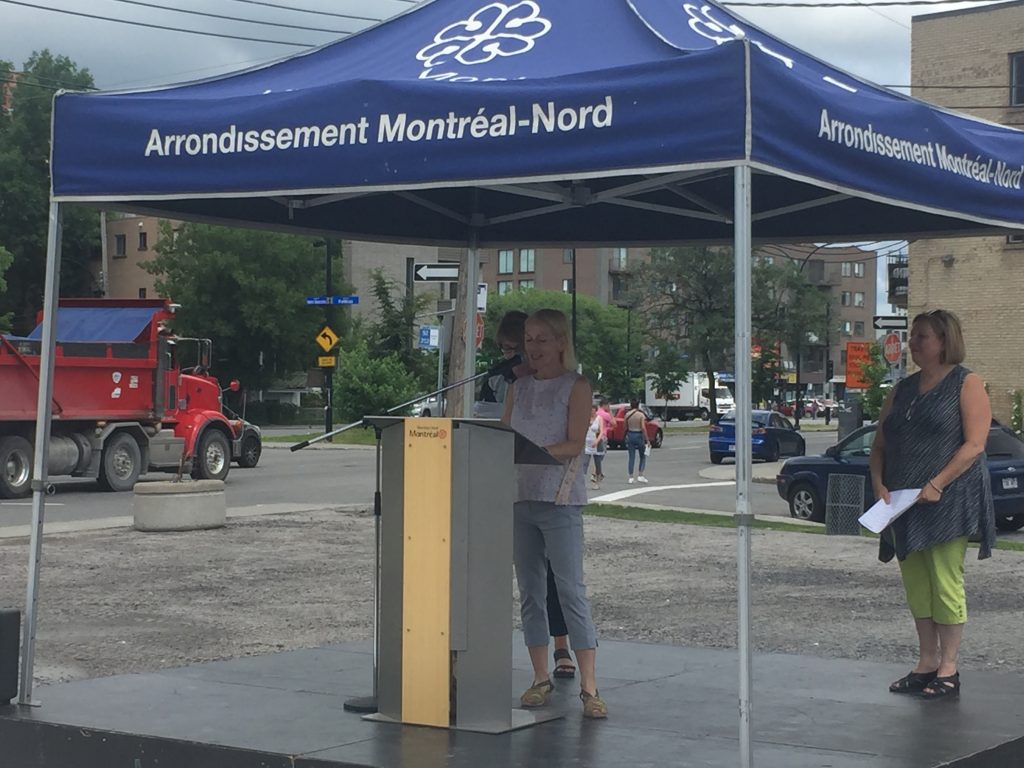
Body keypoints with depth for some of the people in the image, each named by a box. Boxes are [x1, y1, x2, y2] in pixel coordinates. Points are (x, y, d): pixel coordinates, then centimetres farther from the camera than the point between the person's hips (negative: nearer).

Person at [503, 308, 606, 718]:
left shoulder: (576, 386, 1)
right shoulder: (519, 387, 16)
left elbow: (575, 444, -9)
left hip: (560, 499, -6)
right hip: (520, 496, 6)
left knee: (571, 590, -10)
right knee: (530, 591, 7)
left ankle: (589, 687, -10)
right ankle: (541, 679, 14)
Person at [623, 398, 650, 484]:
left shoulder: (627, 414, -1)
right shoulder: (641, 415, -11)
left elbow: (626, 427, 5)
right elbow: (643, 428, -16)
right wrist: (647, 440, -12)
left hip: (630, 435, 3)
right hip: (639, 435, -3)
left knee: (632, 457, 7)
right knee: (643, 457, 11)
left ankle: (631, 477, 5)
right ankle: (640, 476, 3)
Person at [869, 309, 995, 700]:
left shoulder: (967, 385, -3)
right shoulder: (902, 390, 15)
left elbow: (974, 444, -13)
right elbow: (879, 445, 15)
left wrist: (936, 485, -20)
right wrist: (879, 485, -3)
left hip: (949, 502, -6)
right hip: (904, 504, 6)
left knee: (945, 582, -4)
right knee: (916, 584, 9)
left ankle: (948, 668, 3)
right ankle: (926, 664, 17)